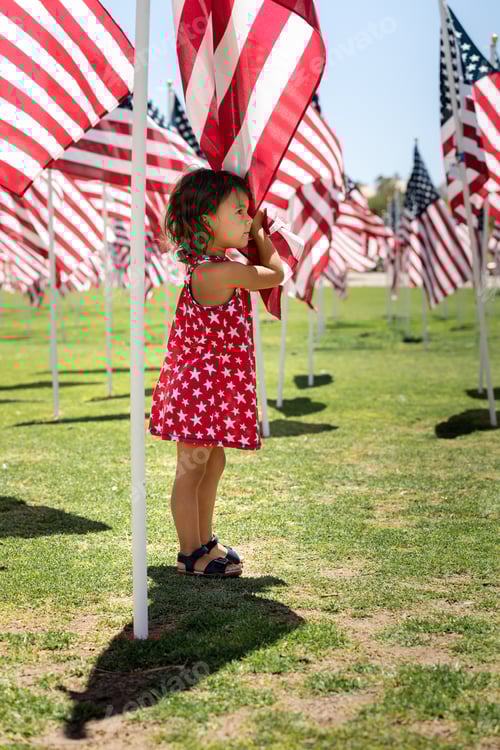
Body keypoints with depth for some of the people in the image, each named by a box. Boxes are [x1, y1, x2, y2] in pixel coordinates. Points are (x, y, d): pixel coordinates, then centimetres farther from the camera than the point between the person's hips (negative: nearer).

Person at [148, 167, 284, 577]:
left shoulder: (209, 264, 7)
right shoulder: (218, 271, -23)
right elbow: (276, 273, -8)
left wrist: (255, 232, 22)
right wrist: (260, 235, 6)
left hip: (218, 385, 10)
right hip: (202, 385, -10)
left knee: (213, 462, 20)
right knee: (192, 467, 2)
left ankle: (205, 541, 33)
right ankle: (191, 553, 13)